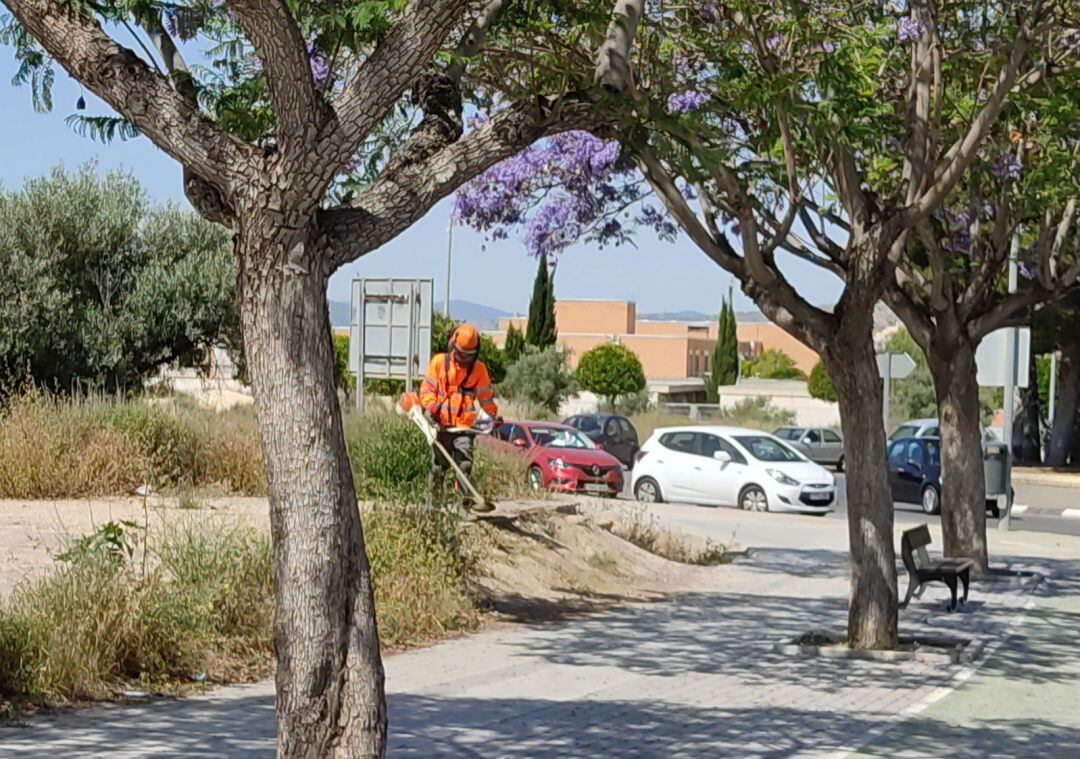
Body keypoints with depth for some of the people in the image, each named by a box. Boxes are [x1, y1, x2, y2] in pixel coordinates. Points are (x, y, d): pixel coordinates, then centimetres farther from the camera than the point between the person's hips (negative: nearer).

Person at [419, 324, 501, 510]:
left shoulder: (479, 369, 9)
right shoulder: (439, 362, 5)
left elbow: (485, 396, 15)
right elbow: (426, 388, 5)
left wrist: (493, 414, 3)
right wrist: (431, 407, -10)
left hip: (465, 425, 0)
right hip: (442, 423, 0)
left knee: (465, 463, -16)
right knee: (439, 465, 4)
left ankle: (466, 497, -20)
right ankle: (433, 498, 17)